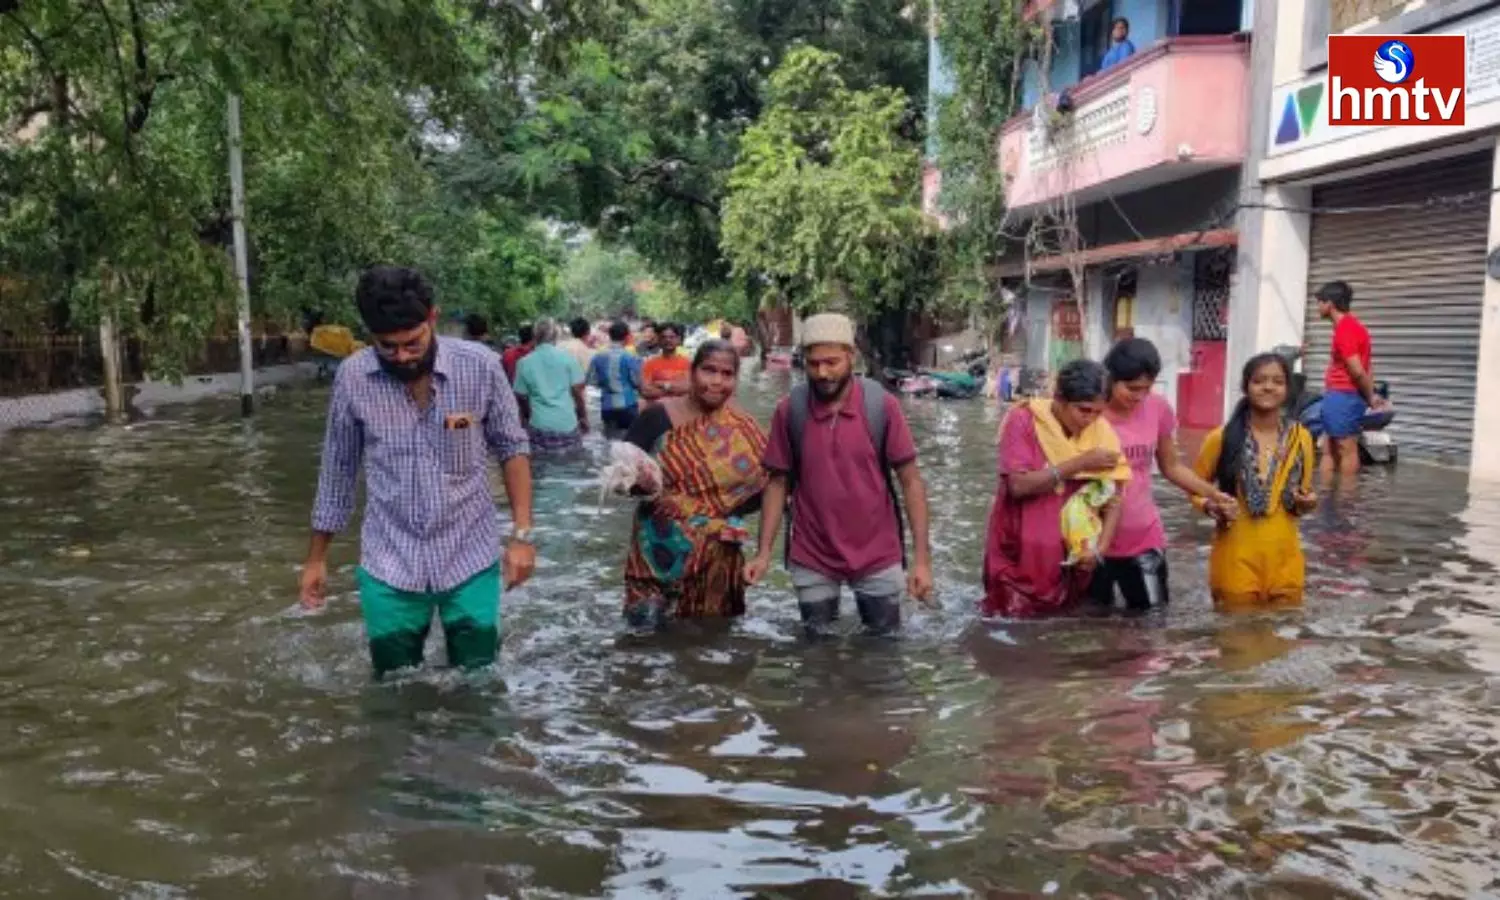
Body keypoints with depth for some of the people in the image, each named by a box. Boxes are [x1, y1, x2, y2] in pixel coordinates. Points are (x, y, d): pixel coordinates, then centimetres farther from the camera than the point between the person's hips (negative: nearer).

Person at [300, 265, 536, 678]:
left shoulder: (481, 367, -13)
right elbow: (338, 470, 3)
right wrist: (316, 557, 9)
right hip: (389, 566, 1)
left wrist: (522, 534, -8)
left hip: (471, 559, -1)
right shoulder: (352, 377, -9)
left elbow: (512, 448, 0)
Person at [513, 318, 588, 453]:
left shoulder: (524, 363, 3)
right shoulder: (567, 357, 0)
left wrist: (527, 418, 26)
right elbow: (577, 391, 0)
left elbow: (522, 397, 8)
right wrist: (584, 417, 12)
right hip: (567, 424, 0)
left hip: (539, 426, 0)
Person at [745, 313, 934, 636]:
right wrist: (763, 552, -6)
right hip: (812, 561, 1)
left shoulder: (883, 406, -10)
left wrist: (922, 557, -12)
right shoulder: (788, 411, -7)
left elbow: (911, 480, -7)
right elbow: (778, 483, 1)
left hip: (878, 557, -1)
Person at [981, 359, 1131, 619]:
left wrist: (1100, 548, -16)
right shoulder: (1023, 420, -12)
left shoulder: (1101, 431, -2)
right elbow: (1019, 484, -21)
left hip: (1071, 559, 4)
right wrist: (1079, 464, -21)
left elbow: (1113, 498, -1)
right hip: (1019, 557, -3)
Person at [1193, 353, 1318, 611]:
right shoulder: (1222, 438, -7)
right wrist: (1212, 507, -15)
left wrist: (1307, 503, -6)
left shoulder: (1300, 438, 2)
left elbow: (1304, 494, 15)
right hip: (1237, 559, -3)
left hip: (1284, 560, 3)